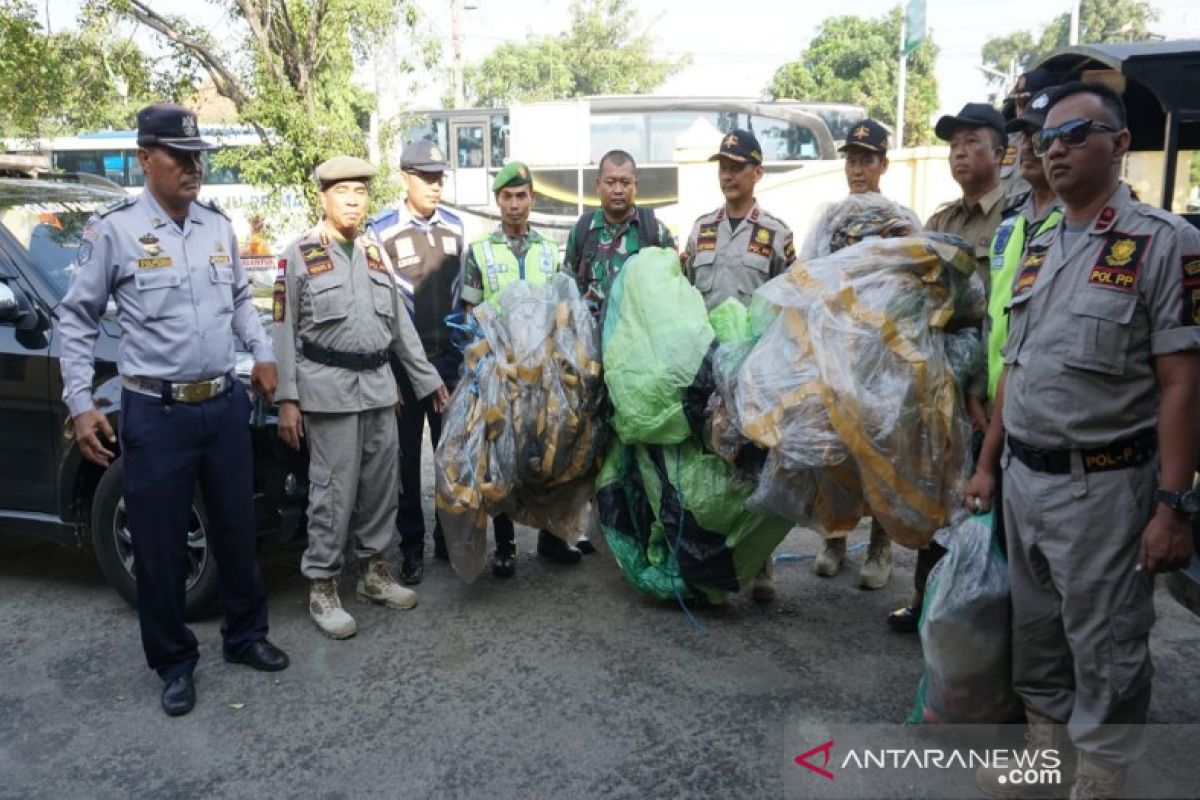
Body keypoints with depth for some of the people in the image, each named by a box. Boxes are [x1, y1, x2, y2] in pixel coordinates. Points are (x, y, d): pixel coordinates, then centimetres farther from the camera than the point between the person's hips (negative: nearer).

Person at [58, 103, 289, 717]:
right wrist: (81, 404, -7)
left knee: (236, 532, 15)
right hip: (155, 414, -4)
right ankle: (174, 661, 25)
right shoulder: (114, 229, -7)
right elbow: (77, 318, -2)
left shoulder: (218, 225, 7)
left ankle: (245, 635, 33)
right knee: (160, 548, 7)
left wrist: (263, 353, 7)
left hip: (225, 405, 4)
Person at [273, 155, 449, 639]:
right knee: (332, 492, -2)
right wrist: (287, 400, -10)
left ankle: (374, 573, 27)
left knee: (381, 485, 11)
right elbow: (284, 331, -5)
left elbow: (399, 322, 16)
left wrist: (428, 380, 15)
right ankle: (322, 590, 11)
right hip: (330, 388, -5)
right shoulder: (301, 254, -2)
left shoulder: (375, 252, 13)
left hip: (378, 385, 6)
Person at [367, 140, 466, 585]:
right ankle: (411, 547, 19)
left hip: (449, 359, 4)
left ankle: (448, 538, 24)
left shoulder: (455, 226, 7)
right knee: (406, 458, 6)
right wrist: (383, 368, -7)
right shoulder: (381, 231, -6)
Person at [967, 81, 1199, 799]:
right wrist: (988, 464, 14)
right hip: (1022, 477, 7)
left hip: (1103, 485, -6)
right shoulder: (1039, 246, 11)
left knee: (1106, 649, 6)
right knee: (1035, 633, 19)